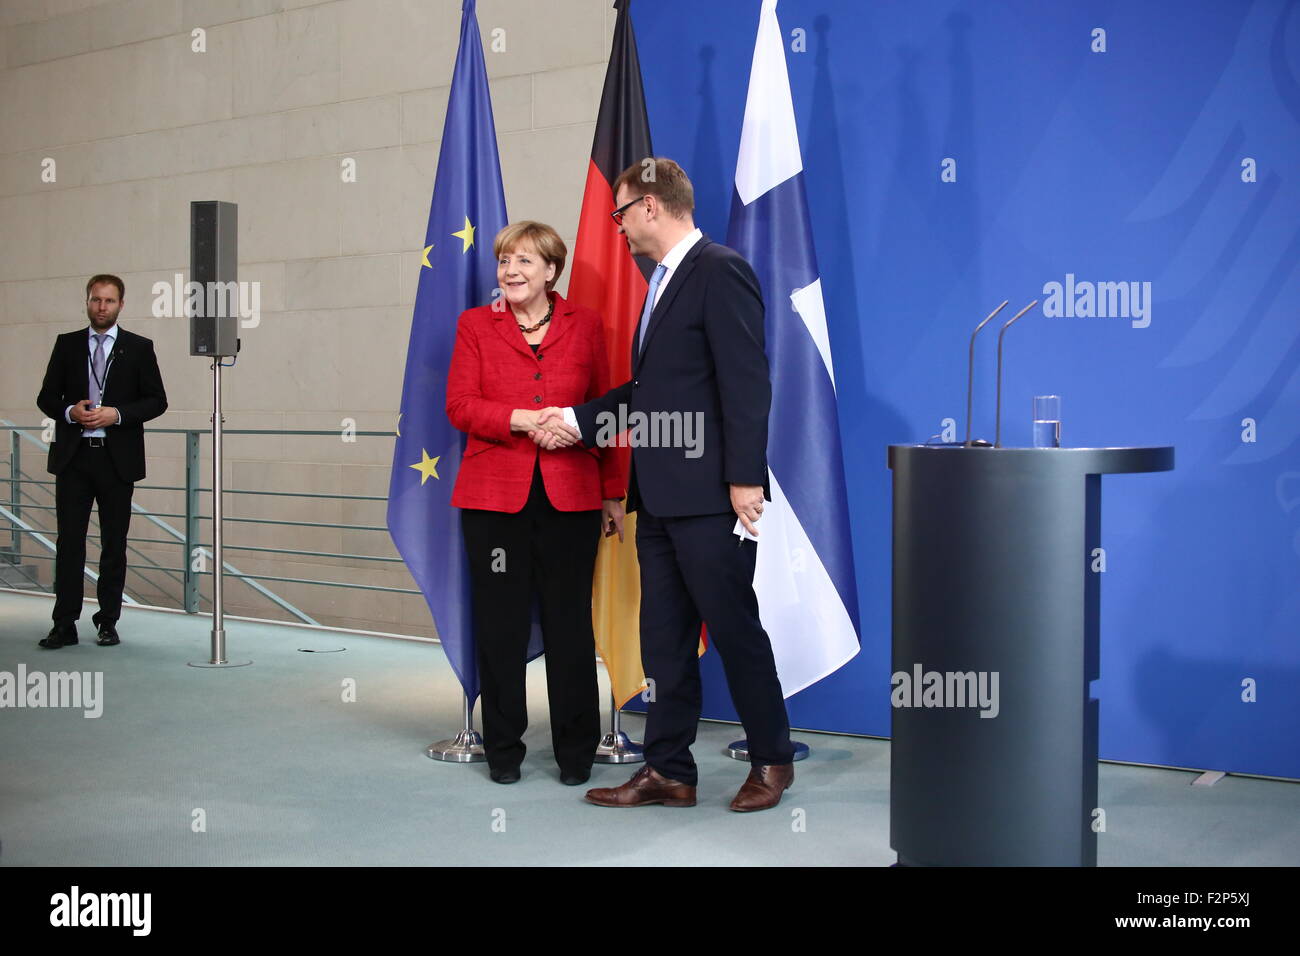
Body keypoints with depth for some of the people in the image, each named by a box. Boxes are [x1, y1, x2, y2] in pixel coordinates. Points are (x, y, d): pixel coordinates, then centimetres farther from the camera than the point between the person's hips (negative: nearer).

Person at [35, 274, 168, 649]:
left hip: (117, 459, -1)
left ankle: (108, 624, 12)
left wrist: (117, 414, -13)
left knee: (114, 544, 4)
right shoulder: (67, 344, 10)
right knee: (69, 541, -1)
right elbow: (47, 397, 10)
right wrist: (70, 411, -11)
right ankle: (64, 625, 3)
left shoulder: (139, 348, 5)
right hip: (73, 456, 1)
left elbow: (156, 401, 1)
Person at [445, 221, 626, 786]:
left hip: (570, 496, 0)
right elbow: (459, 406, -1)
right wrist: (525, 420, -16)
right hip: (495, 496, 0)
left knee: (570, 623, 3)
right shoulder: (475, 325, 8)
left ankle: (575, 752, 16)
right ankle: (503, 749, 19)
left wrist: (613, 493, 7)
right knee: (500, 624, 5)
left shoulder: (585, 325, 9)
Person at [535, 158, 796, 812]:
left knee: (735, 629, 3)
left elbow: (746, 381, -16)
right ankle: (668, 770, 21)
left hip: (707, 495, -9)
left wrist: (744, 478, -20)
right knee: (663, 636, 12)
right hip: (659, 495, 9)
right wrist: (576, 419, 13)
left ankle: (771, 760, 19)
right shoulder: (663, 282, 19)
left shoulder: (719, 271, -10)